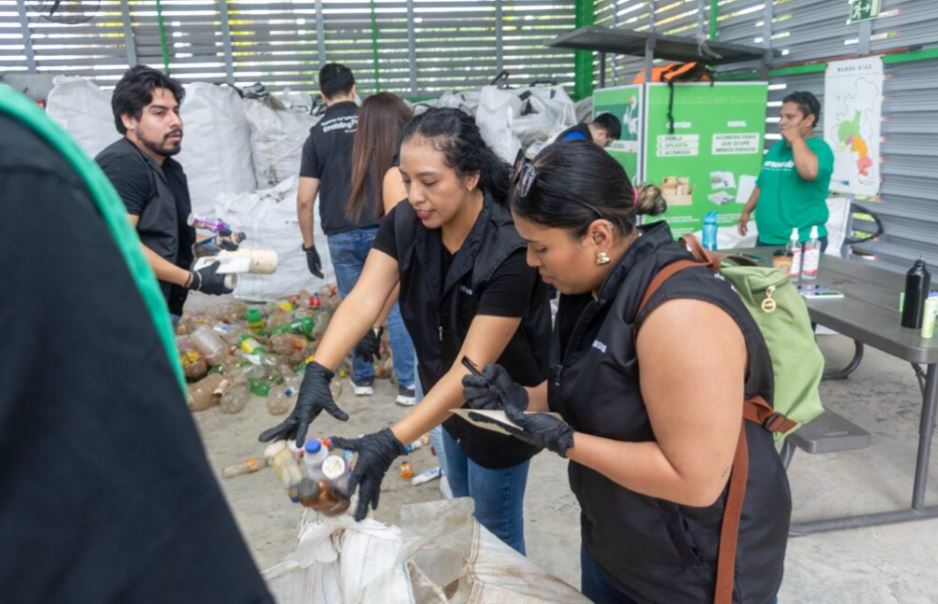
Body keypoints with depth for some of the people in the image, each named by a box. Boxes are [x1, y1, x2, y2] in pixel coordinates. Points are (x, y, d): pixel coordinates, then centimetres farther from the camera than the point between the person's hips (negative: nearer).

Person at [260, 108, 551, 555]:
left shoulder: (509, 251, -32)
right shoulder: (405, 223, -14)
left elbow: (472, 367, -33)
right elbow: (363, 299, -23)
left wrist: (390, 443, -39)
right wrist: (317, 375, -39)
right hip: (447, 398, 6)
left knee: (495, 533, 14)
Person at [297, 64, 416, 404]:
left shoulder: (316, 136, 3)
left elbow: (304, 200, -1)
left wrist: (308, 245, 8)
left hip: (340, 235, 1)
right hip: (381, 229, -1)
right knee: (395, 306, 3)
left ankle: (363, 377, 24)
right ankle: (407, 384, 5)